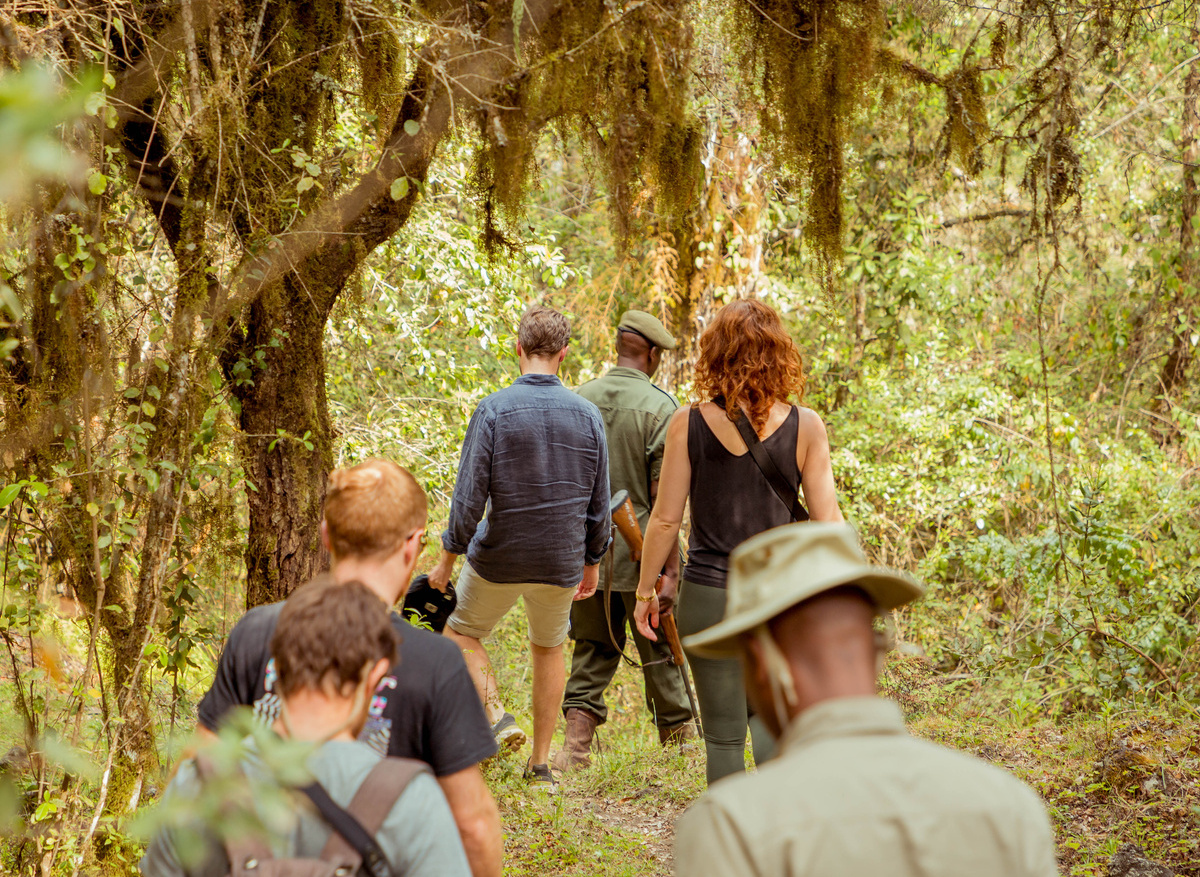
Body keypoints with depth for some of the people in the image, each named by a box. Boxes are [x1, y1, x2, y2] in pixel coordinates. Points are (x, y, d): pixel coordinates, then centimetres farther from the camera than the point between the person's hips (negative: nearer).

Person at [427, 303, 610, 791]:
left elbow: (469, 498, -14)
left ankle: (497, 716, -2)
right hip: (562, 563, 3)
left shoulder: (493, 410, -14)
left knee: (461, 633, 20)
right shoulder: (588, 415, -4)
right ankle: (541, 764, 23)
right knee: (549, 649, 23)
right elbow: (599, 503, 2)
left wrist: (447, 560, -3)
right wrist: (592, 562, 15)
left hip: (498, 560, -3)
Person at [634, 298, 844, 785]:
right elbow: (827, 520, -4)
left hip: (709, 597, -1)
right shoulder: (805, 426, -6)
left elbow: (665, 519, -4)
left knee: (724, 734, 11)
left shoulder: (688, 424, -7)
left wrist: (646, 589, 9)